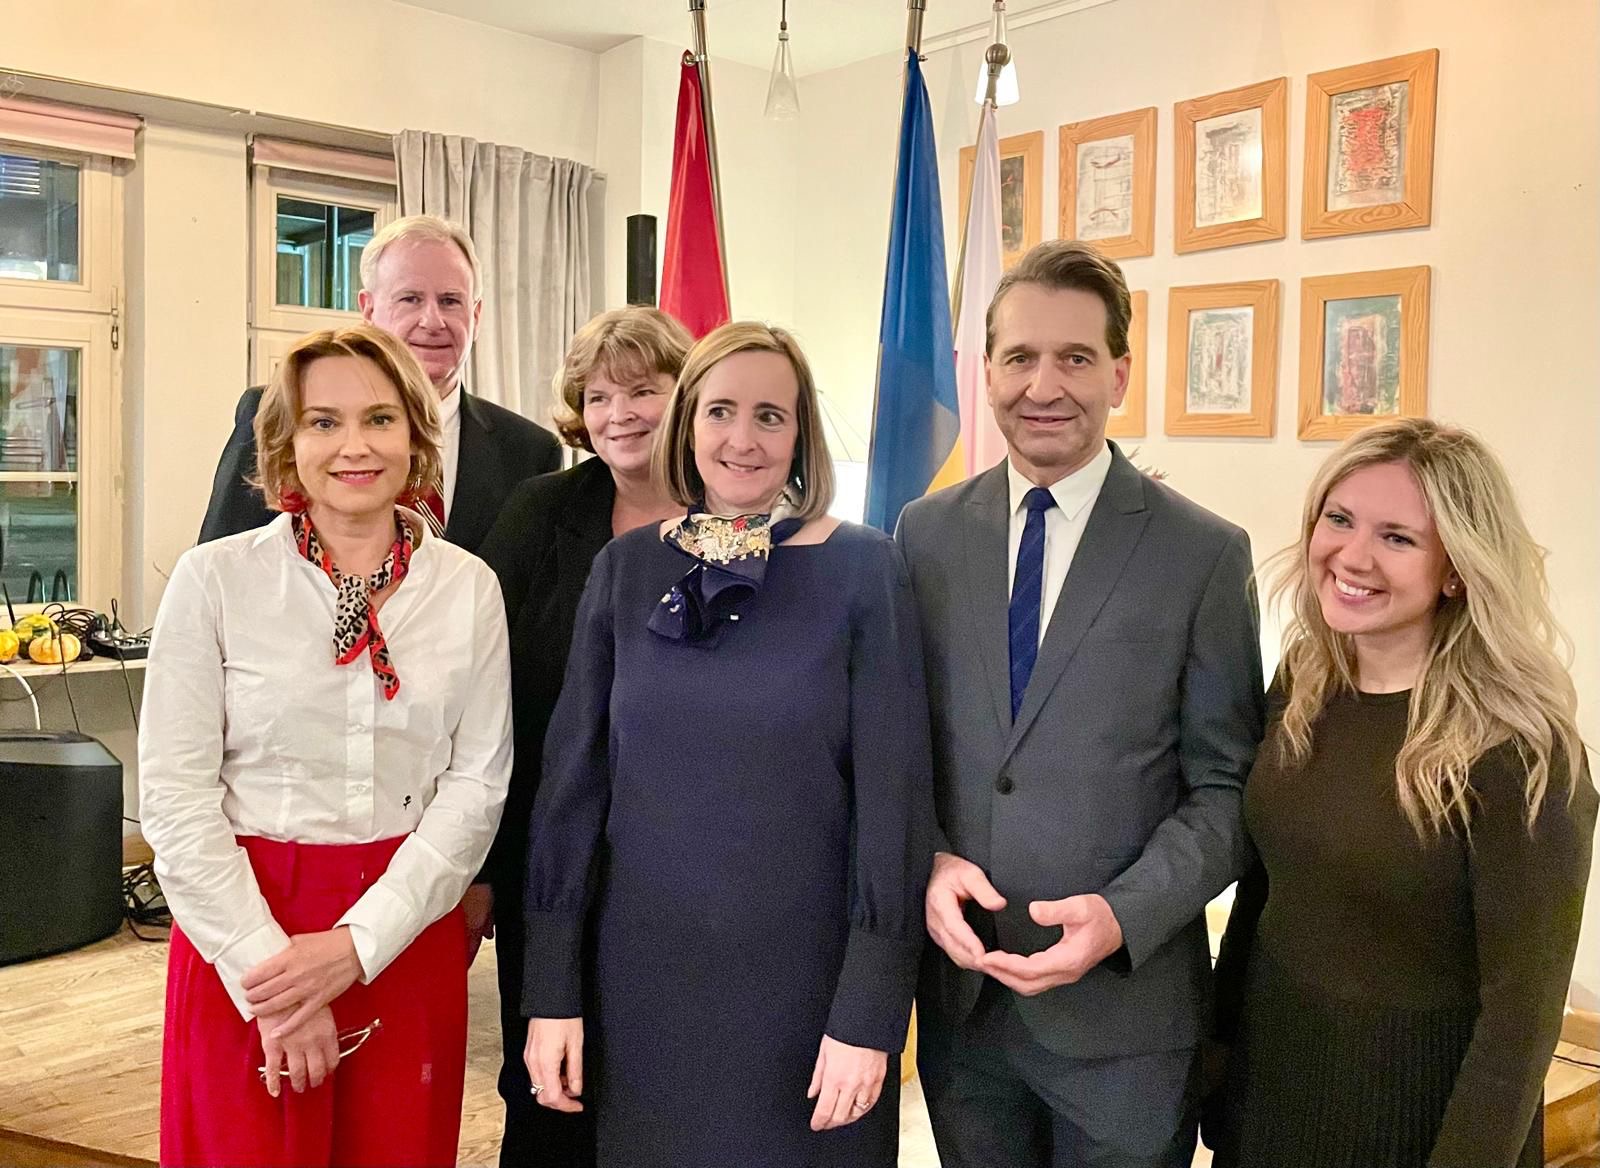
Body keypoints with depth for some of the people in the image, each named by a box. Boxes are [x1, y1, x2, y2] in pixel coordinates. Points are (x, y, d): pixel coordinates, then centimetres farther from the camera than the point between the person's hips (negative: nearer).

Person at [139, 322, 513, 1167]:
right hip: (242, 934, -1)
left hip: (409, 933, 2)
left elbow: (477, 783, -2)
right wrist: (269, 970, -11)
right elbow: (173, 792, -6)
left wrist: (356, 943, -11)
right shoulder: (215, 577, -4)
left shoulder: (469, 587, 1)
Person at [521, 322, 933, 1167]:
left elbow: (893, 796, -9)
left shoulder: (862, 571, -8)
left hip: (804, 977, -2)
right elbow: (572, 779, 1)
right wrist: (552, 988, -1)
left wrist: (870, 1011, -10)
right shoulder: (626, 567, 0)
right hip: (642, 974, 2)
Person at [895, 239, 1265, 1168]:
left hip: (1123, 1011, -2)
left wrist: (1123, 915, -18)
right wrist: (925, 863, -10)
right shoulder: (927, 533, 2)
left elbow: (1226, 787, -5)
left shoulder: (1206, 555, -7)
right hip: (957, 992, 3)